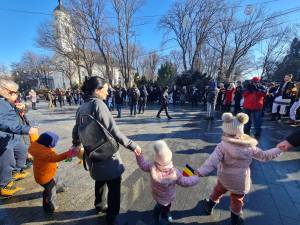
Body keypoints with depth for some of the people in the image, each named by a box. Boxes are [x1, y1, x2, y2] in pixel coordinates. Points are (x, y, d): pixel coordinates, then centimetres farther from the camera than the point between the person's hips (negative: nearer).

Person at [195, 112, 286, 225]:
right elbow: (264, 156, 4)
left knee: (218, 190, 25)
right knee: (237, 199, 23)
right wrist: (279, 149, 19)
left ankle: (210, 206, 47)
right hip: (241, 182, 1)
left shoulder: (222, 146, -23)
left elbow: (212, 160, -31)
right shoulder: (250, 146, -11)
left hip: (224, 179, -1)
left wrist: (201, 171, -31)